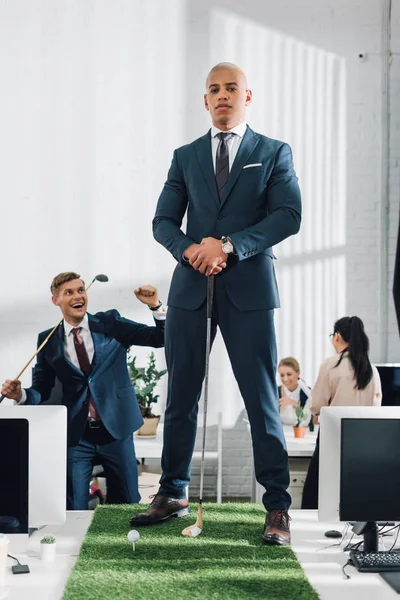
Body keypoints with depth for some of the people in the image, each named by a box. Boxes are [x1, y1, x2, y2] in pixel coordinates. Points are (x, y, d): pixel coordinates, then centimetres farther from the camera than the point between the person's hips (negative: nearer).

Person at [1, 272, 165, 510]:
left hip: (116, 430, 0)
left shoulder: (111, 323, 1)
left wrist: (156, 307, -17)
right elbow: (41, 391, 5)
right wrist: (21, 394, -15)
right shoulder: (49, 341, 2)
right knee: (75, 510, 0)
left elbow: (161, 339, -1)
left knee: (128, 505, 8)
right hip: (76, 436, 0)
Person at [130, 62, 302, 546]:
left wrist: (230, 245, -17)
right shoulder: (185, 157, 16)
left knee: (262, 399, -4)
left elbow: (288, 216, -5)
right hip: (191, 288, 3)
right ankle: (172, 494, 21)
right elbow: (163, 221, 10)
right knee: (180, 395, 8)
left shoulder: (274, 153, 8)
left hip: (248, 287, -3)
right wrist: (189, 249, -12)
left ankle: (278, 507, 2)